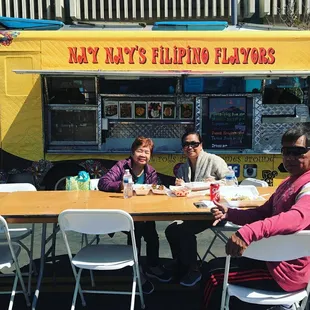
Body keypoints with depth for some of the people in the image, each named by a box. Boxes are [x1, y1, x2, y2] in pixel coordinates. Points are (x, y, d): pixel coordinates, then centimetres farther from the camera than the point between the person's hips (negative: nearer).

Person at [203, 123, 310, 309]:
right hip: (275, 258, 10)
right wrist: (228, 214, -6)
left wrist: (249, 232, -55)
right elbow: (262, 213, 11)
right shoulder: (288, 183, 11)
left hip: (287, 270, -10)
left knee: (215, 276, -3)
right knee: (214, 265, 17)